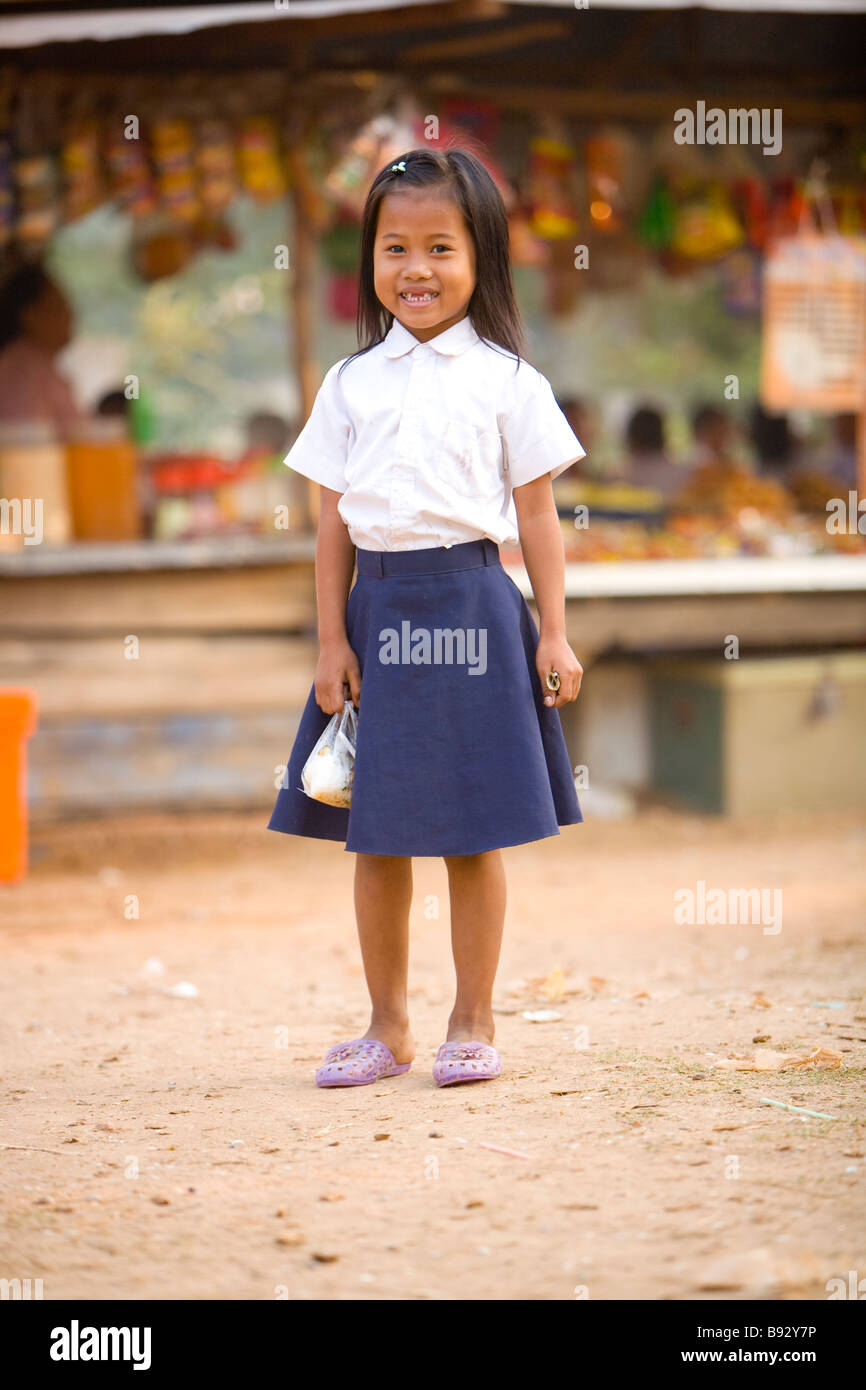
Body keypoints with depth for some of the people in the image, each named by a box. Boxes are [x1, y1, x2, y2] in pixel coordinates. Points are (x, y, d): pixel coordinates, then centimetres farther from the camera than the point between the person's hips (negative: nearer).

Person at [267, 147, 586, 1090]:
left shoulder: (506, 381, 1)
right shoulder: (350, 384, 8)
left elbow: (537, 517, 2)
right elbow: (334, 523, 8)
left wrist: (553, 632, -2)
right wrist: (331, 640, 3)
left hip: (470, 608, -3)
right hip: (377, 609, 3)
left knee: (470, 838, 3)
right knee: (374, 837, 7)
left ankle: (473, 1023, 15)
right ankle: (387, 1027, 19)